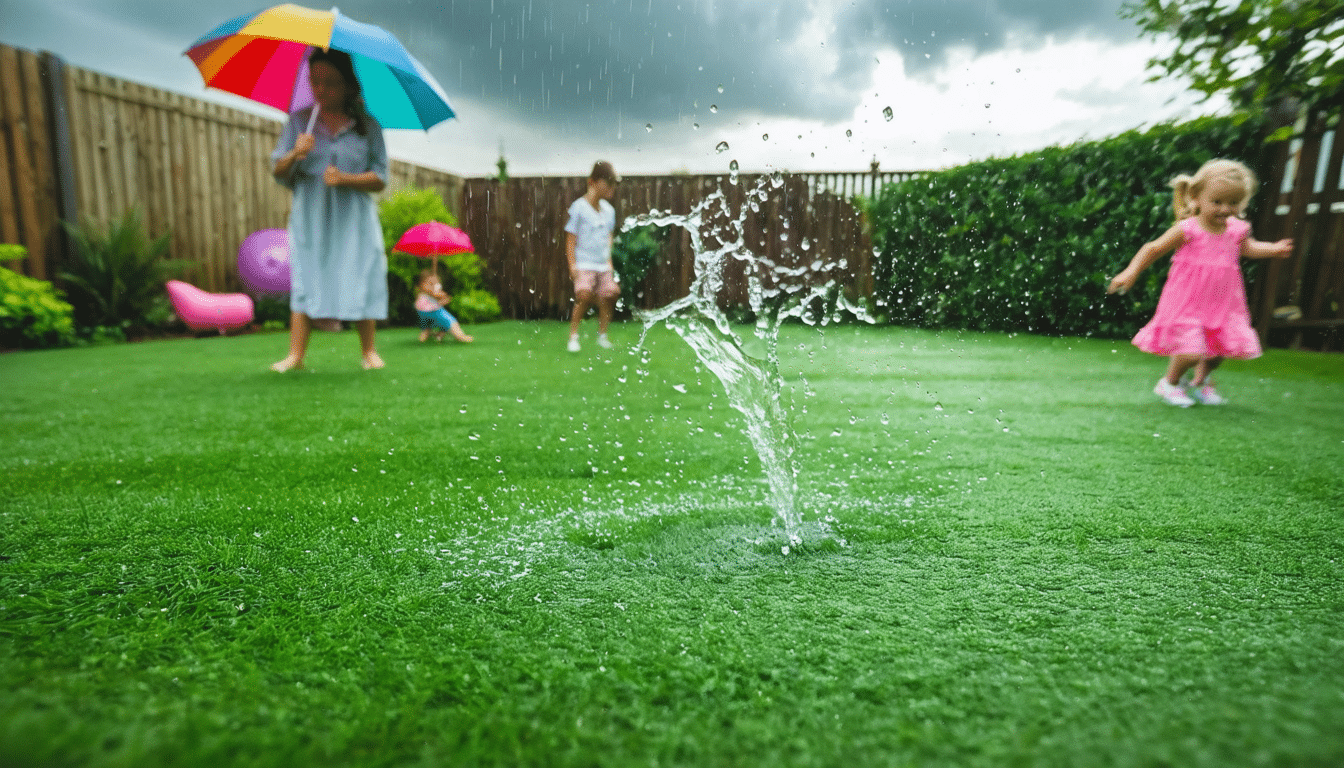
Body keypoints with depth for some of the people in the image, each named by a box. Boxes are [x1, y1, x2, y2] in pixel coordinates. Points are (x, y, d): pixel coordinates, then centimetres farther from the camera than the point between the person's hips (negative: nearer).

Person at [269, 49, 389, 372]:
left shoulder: (367, 126, 4)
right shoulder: (299, 121, 8)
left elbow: (380, 179, 0)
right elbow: (277, 172, 7)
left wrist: (345, 178, -16)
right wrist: (295, 155, -14)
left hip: (353, 220, -1)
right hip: (310, 218, 2)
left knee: (361, 281, 0)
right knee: (305, 281, -1)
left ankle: (368, 351, 11)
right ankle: (296, 354, 2)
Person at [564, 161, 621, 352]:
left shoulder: (609, 210, 10)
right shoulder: (578, 207, -7)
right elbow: (571, 238, -6)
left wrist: (609, 261, 16)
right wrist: (572, 265, -10)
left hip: (603, 264, 6)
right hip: (584, 263, -6)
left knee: (608, 296, 0)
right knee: (584, 295, -20)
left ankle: (602, 335, 17)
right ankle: (573, 336, -5)